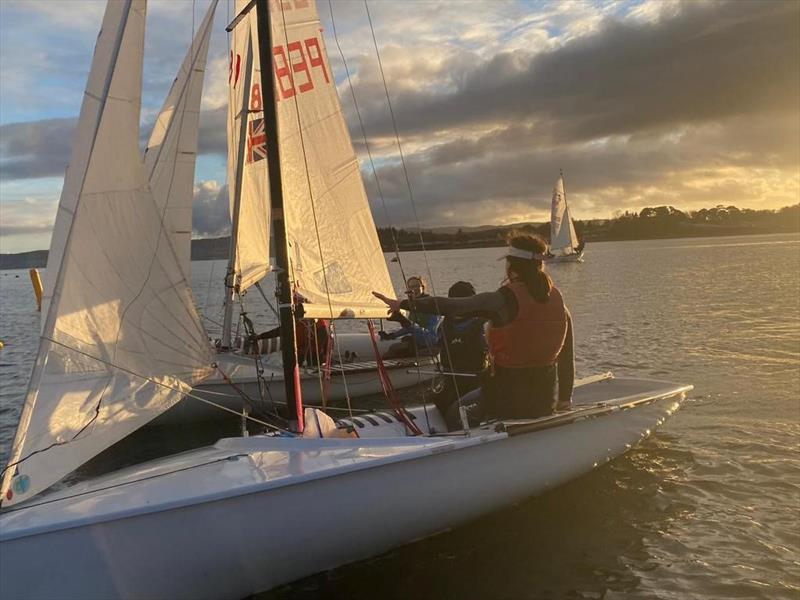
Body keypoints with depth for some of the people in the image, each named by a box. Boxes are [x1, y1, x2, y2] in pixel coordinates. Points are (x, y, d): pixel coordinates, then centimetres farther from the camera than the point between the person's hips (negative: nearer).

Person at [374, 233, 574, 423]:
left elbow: (452, 306, -23)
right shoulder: (557, 298, 0)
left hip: (509, 398, -6)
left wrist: (403, 304, -18)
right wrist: (565, 398, 15)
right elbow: (567, 355, 5)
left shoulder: (505, 300, -18)